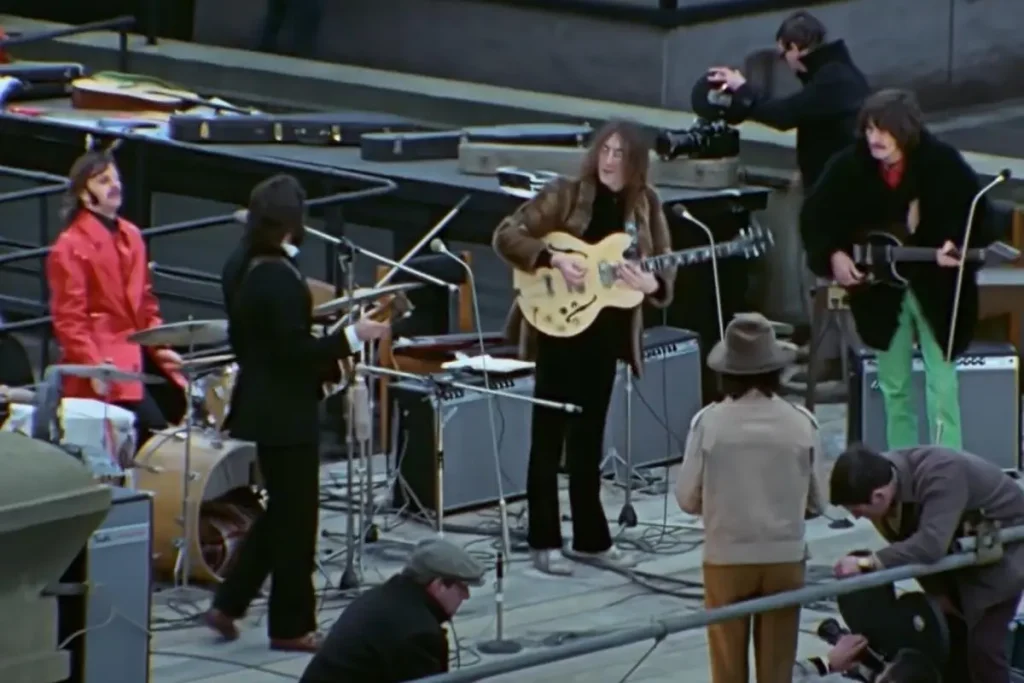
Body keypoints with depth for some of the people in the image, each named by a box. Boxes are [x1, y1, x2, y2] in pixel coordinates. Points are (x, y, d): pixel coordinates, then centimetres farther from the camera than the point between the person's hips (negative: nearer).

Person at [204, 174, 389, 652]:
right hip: (286, 413, -9)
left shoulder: (239, 268, 6)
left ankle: (228, 604, 20)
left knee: (281, 512, 20)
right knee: (295, 518, 2)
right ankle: (291, 626, 10)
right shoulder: (280, 277, -23)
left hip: (258, 405, 9)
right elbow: (296, 351, -24)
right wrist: (351, 337, -15)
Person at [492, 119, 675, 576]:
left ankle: (591, 538, 22)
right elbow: (506, 236, -11)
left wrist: (651, 284, -18)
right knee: (549, 436, -1)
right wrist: (554, 260, -23)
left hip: (606, 333, 4)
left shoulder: (645, 206, 3)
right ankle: (544, 542, 4)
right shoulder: (565, 194, -9)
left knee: (588, 438, 14)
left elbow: (665, 272, 4)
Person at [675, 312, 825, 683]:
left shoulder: (709, 422, -12)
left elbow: (688, 498, -5)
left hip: (726, 557, -1)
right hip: (785, 556, 1)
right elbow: (816, 503, -1)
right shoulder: (801, 423, -8)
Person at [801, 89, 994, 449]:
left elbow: (977, 213, -9)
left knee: (942, 385, -6)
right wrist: (834, 255, -12)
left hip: (936, 289, -3)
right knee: (893, 386, 13)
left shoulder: (941, 163, -16)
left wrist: (957, 246, -27)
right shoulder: (851, 167, -10)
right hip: (881, 291, 3)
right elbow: (814, 216, 2)